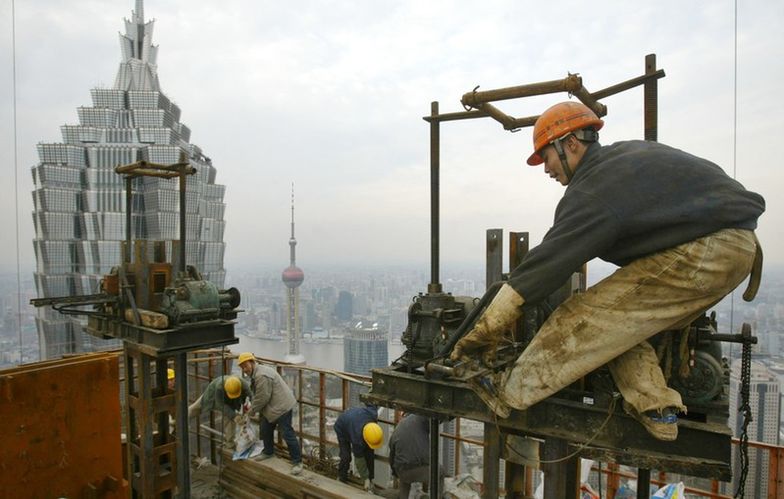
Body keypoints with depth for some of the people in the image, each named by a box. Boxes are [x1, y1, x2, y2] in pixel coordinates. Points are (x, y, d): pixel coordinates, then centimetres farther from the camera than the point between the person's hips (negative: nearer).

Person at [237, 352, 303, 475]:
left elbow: (263, 398, -22)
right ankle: (268, 452, 41)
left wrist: (252, 410, -8)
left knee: (287, 434, -8)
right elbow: (257, 395, 19)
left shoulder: (262, 376, -24)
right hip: (270, 407, 11)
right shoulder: (255, 373, 11)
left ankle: (297, 461, 0)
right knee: (265, 429, 20)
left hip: (281, 406, -11)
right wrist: (251, 406, 8)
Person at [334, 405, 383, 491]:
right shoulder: (357, 437, -42)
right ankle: (341, 479, 14)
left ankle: (371, 479, 10)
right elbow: (359, 459, -26)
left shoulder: (373, 414, -38)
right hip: (342, 428, -5)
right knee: (346, 456, -11)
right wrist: (366, 479, -16)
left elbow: (372, 407, -10)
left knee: (369, 452, -3)